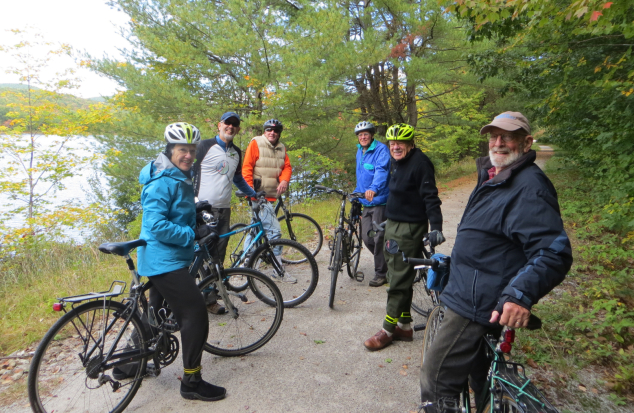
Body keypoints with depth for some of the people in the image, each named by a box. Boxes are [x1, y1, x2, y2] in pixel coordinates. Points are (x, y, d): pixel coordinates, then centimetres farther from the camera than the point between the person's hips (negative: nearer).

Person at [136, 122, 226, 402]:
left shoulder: (180, 177, 12)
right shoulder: (162, 182, -21)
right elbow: (157, 226, -28)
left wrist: (197, 210, 12)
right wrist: (192, 234, -24)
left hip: (166, 258, 11)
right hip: (164, 260, -11)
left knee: (158, 312, 25)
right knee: (195, 314, -9)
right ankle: (192, 383, 5)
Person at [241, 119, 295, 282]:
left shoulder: (281, 148, 14)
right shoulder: (255, 143, -5)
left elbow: (287, 167, 9)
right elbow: (246, 168, -9)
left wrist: (284, 180, -13)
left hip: (270, 196, 8)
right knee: (274, 232, -11)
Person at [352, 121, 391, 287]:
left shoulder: (381, 150, -12)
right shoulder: (360, 151, 14)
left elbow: (381, 170, -30)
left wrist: (374, 188, -47)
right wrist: (356, 192, 21)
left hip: (380, 201, -7)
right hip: (365, 202, 8)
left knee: (379, 238, -3)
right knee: (366, 238, 8)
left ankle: (381, 273, 12)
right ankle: (385, 261, 31)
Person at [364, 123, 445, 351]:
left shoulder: (420, 163, -14)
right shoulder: (396, 162, 12)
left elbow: (431, 198, -19)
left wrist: (436, 227, -27)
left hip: (410, 229, -9)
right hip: (393, 225, 10)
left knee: (399, 281, -2)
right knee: (396, 276, 14)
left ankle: (388, 329, 10)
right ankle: (404, 325, 27)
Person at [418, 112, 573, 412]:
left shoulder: (530, 187, -18)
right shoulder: (492, 176, 13)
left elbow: (554, 253, -26)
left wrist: (521, 294, -39)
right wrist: (453, 261, 31)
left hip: (480, 306, -10)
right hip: (470, 295, 11)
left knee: (436, 385, -5)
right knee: (481, 379, 27)